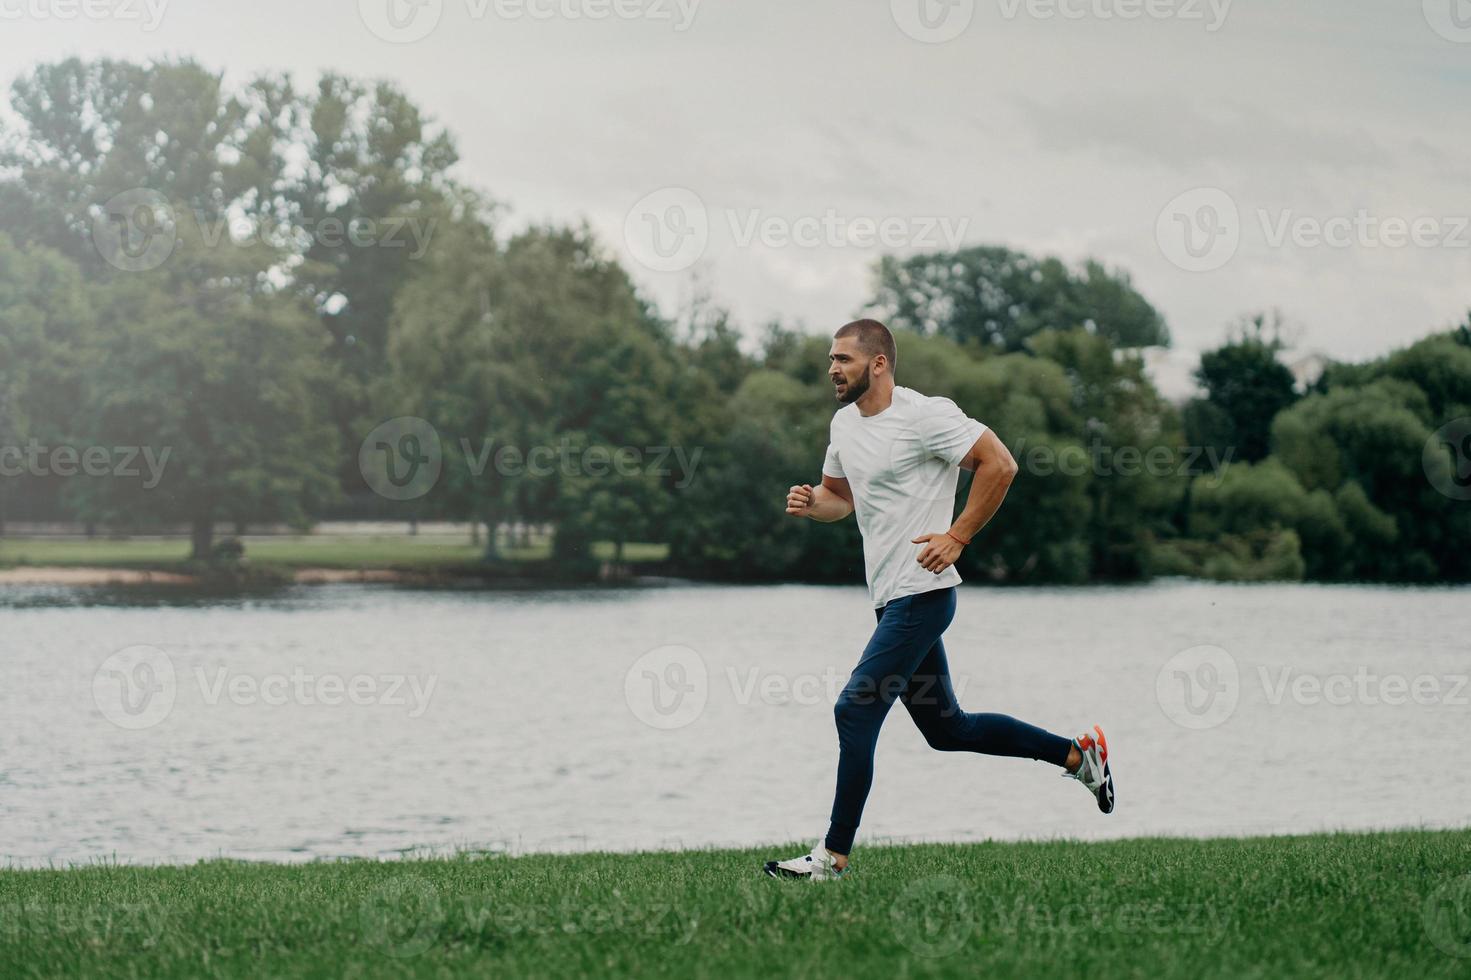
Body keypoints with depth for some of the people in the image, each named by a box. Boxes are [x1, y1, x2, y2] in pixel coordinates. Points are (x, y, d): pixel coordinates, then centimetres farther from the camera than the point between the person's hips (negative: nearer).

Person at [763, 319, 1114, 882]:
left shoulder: (923, 415, -14)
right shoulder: (844, 424, 12)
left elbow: (999, 464, -15)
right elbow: (841, 496, 26)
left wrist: (957, 538, -17)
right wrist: (812, 503, 3)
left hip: (921, 593, -9)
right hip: (890, 598, 9)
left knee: (855, 710, -13)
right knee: (946, 730, 14)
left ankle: (834, 855, -6)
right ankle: (1078, 754, 27)